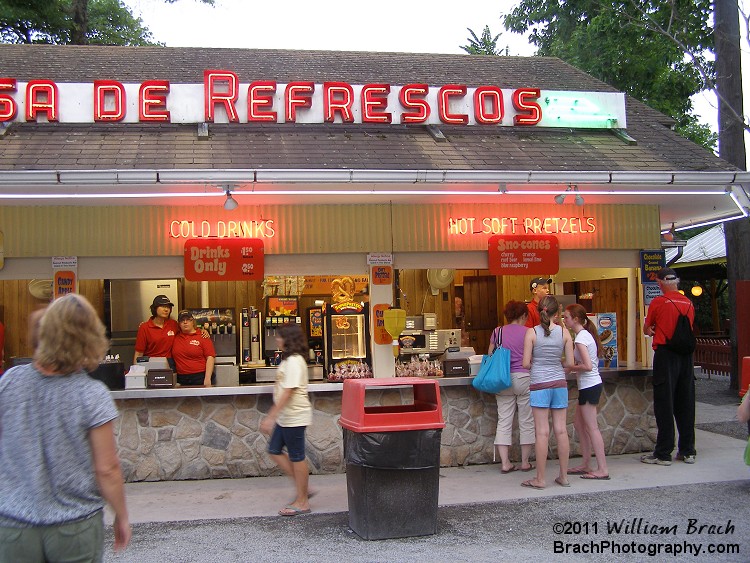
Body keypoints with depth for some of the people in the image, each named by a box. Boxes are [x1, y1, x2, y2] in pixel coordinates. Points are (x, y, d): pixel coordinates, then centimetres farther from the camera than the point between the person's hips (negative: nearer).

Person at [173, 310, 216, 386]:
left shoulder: (202, 336, 1)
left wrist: (207, 378, -15)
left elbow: (210, 358, -6)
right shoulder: (176, 337, 10)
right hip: (181, 379, 3)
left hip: (201, 378, -3)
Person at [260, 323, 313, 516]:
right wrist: (273, 414, 21)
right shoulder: (289, 360, 13)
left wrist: (271, 417, -24)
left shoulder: (293, 361, -18)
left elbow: (288, 392, -24)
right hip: (286, 416, 10)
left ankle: (302, 502, 11)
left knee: (297, 457, -1)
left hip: (294, 417, -10)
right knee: (275, 451, 13)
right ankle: (302, 489, 20)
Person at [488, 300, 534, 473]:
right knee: (526, 421, 7)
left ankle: (505, 463, 4)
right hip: (524, 378, -3)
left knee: (504, 421, 6)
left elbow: (490, 357, 6)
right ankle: (525, 462, 13)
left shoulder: (497, 332, 5)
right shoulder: (528, 333, -3)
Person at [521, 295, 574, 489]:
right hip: (559, 383, 3)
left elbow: (526, 363, -8)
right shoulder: (564, 333, -1)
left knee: (542, 432, -1)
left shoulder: (531, 332, -7)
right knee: (561, 430, 9)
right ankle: (564, 476, 16)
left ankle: (540, 479, 5)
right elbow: (570, 363, 0)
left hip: (539, 384, -3)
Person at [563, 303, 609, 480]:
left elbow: (588, 366, -24)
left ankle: (602, 469, -1)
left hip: (589, 386, -10)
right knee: (578, 423, 15)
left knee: (591, 427, -5)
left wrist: (571, 368, -10)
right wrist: (572, 366, 5)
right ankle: (585, 464, 20)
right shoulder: (586, 334, 13)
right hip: (592, 384, 10)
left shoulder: (581, 337, -17)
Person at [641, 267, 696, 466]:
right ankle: (688, 451, 17)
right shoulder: (688, 303, 6)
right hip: (686, 355, 5)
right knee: (686, 403, 11)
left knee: (664, 403, -1)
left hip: (665, 354, -5)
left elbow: (646, 330, 3)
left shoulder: (658, 302, -8)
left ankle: (663, 453, 1)